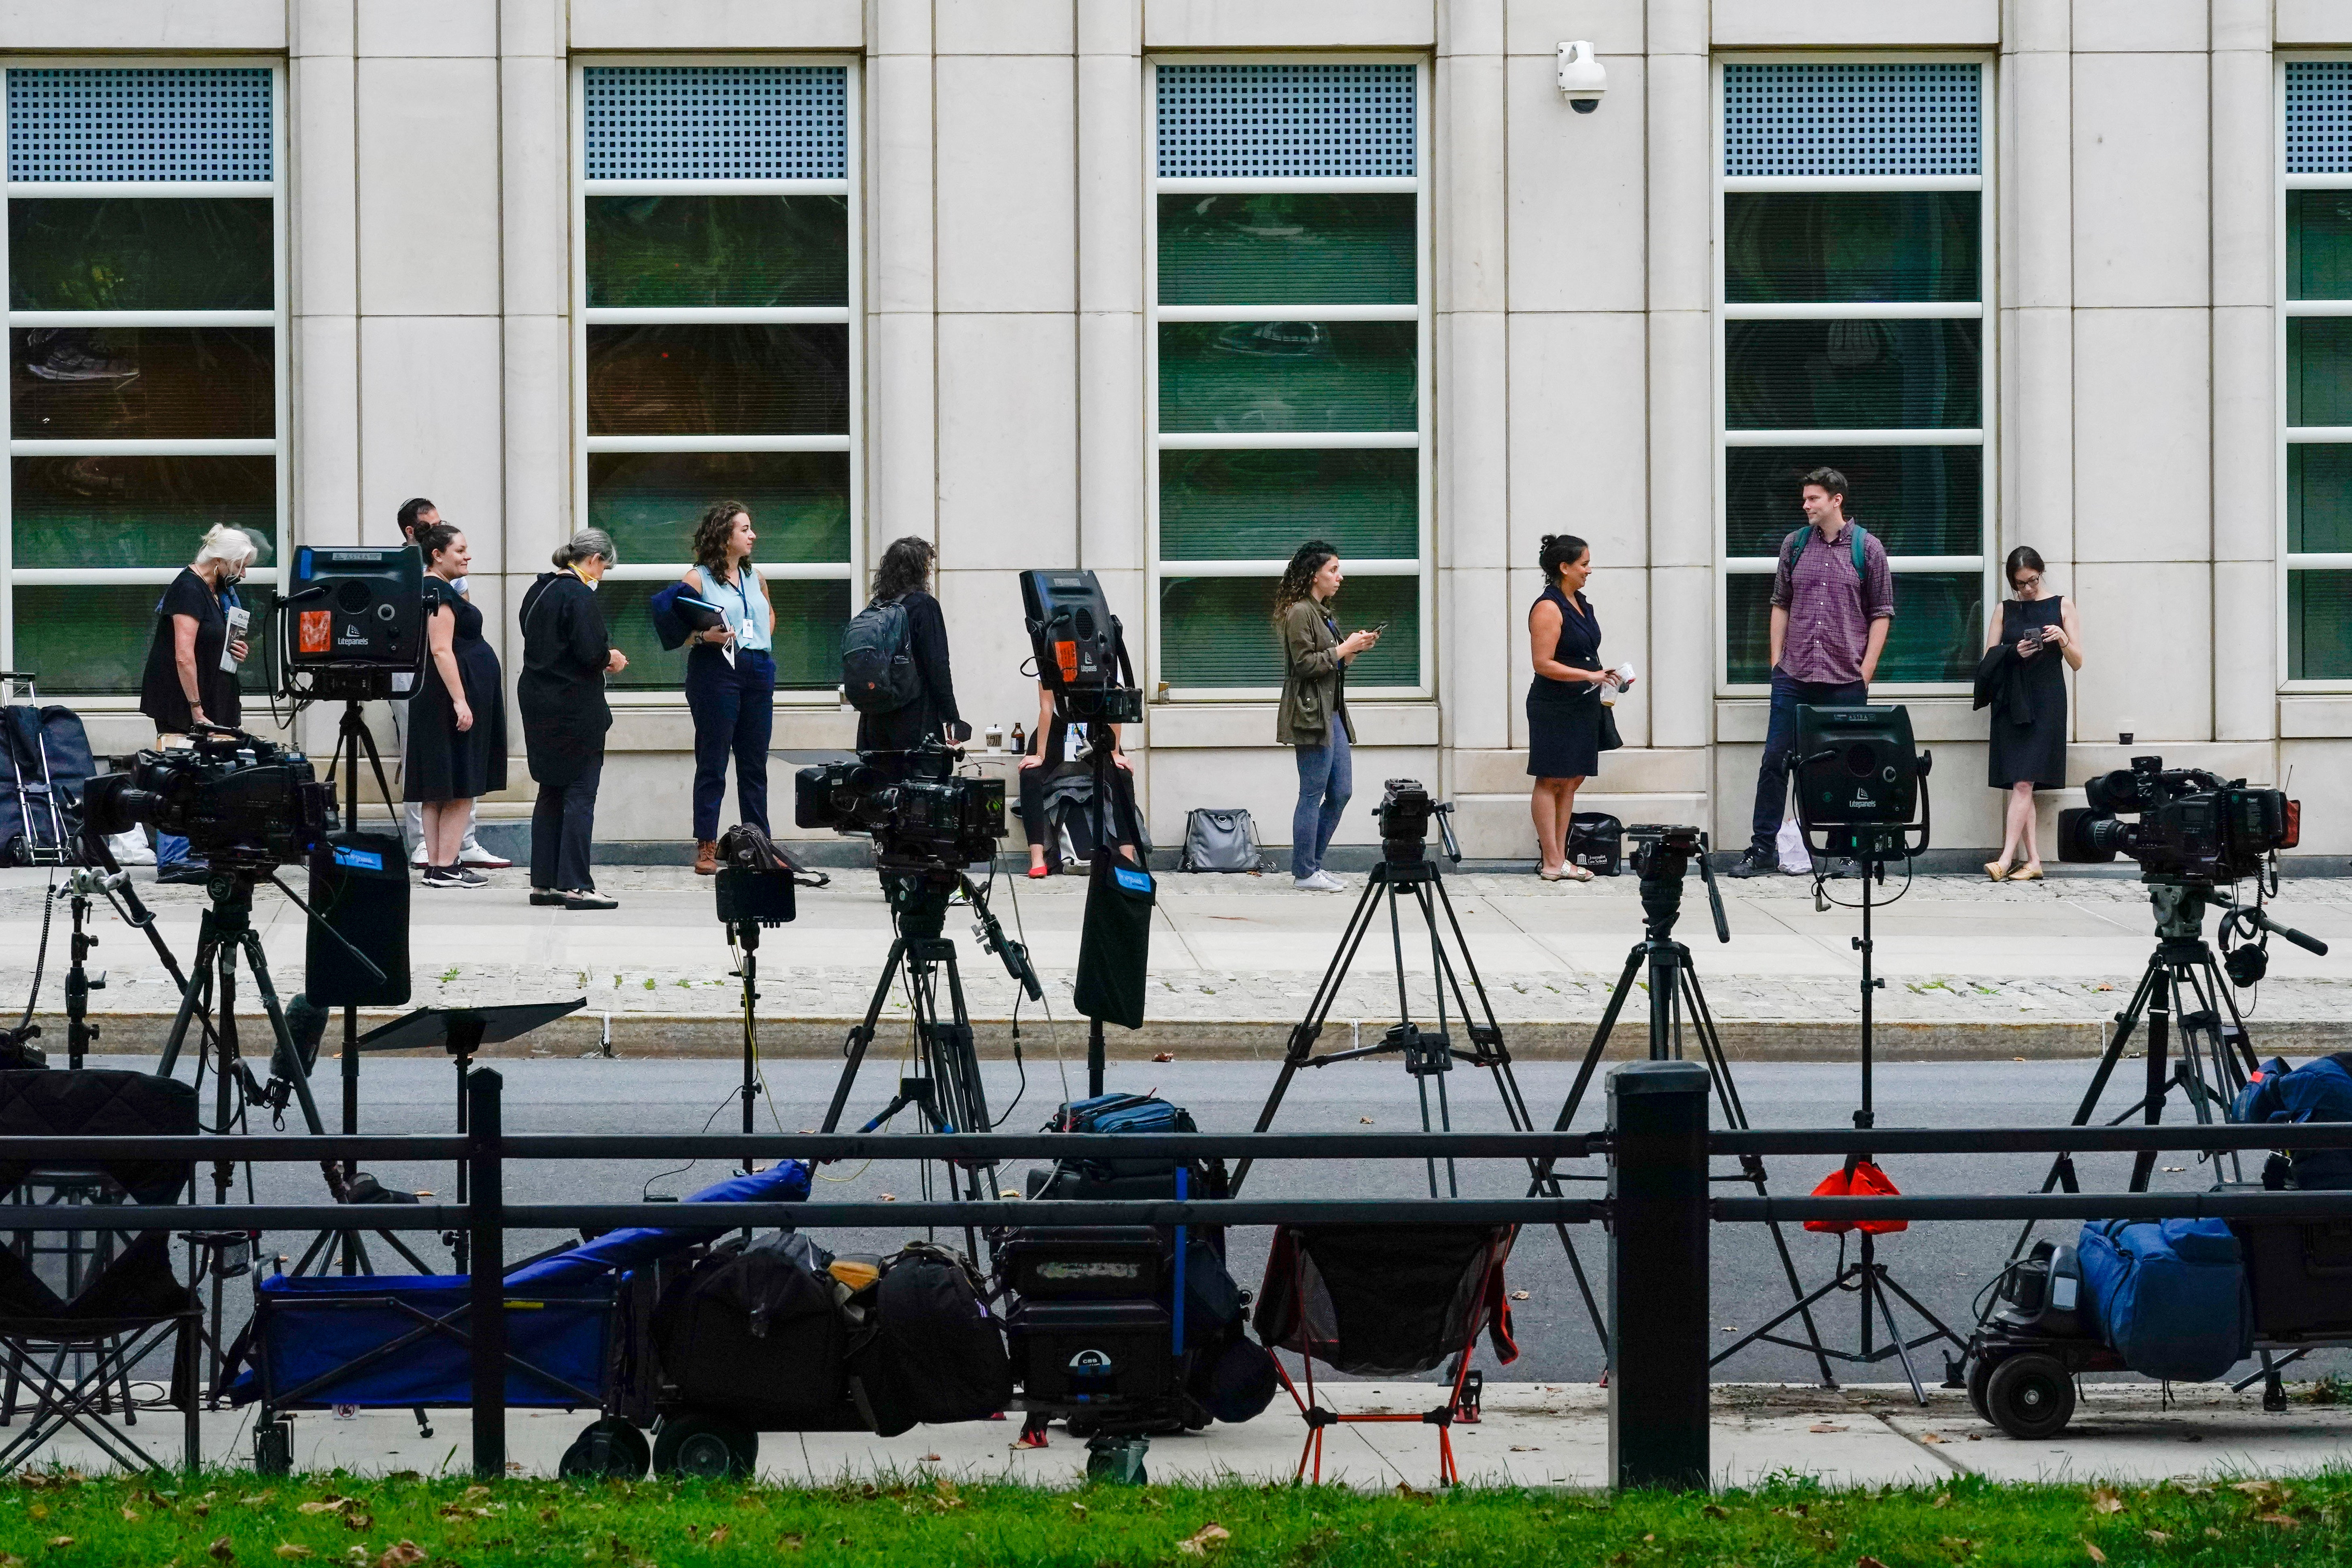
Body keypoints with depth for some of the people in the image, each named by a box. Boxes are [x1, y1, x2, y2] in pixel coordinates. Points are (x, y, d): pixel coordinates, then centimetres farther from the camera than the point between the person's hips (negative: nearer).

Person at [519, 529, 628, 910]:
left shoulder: (539, 590, 10)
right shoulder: (579, 595, -16)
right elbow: (589, 652, -23)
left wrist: (602, 656, 14)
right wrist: (611, 658, -2)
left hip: (539, 705, 9)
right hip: (574, 713, -9)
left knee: (551, 794, 14)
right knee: (580, 795, -3)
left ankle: (543, 882, 17)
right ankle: (575, 885, -4)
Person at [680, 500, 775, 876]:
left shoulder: (755, 577, 15)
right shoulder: (697, 578, -3)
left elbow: (770, 613, 32)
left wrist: (763, 641, 15)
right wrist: (705, 637, -24)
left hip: (758, 671, 6)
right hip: (715, 671, -6)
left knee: (755, 763, 8)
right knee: (712, 763, -4)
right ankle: (706, 848, -2)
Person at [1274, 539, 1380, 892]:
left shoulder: (1322, 612, 19)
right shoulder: (1299, 613, -12)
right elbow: (1305, 664, -19)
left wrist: (1354, 648, 10)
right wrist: (1343, 650, -13)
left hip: (1332, 713, 10)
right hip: (1310, 714, -10)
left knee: (1341, 792, 10)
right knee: (1313, 794, -5)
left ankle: (1313, 865, 18)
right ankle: (1305, 874, 1)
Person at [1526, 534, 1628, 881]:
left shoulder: (1580, 603, 14)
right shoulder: (1548, 608, -14)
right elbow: (1543, 663, -19)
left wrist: (1604, 677, 12)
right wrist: (1590, 676, -20)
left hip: (1581, 706, 9)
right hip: (1553, 706, -9)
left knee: (1572, 781, 8)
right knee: (1551, 781, -5)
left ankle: (1560, 859, 12)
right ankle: (1551, 863, -4)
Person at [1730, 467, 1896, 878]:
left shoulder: (1868, 549, 0)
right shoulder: (1795, 544, 8)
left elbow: (1881, 613, 2)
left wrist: (1867, 668, -4)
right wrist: (1776, 659, 7)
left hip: (1846, 681, -2)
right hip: (1793, 677, 2)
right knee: (1775, 760, 0)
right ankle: (1762, 850, 6)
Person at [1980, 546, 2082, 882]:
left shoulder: (2061, 605, 7)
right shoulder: (2005, 611, 12)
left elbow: (2077, 663, 6)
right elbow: (1989, 660, 9)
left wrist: (2063, 640, -14)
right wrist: (2014, 652, -11)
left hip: (2046, 702, -3)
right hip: (2011, 702, 3)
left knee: (2024, 782, -13)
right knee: (2020, 785, -1)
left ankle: (2007, 859, -19)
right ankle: (2033, 861, 3)